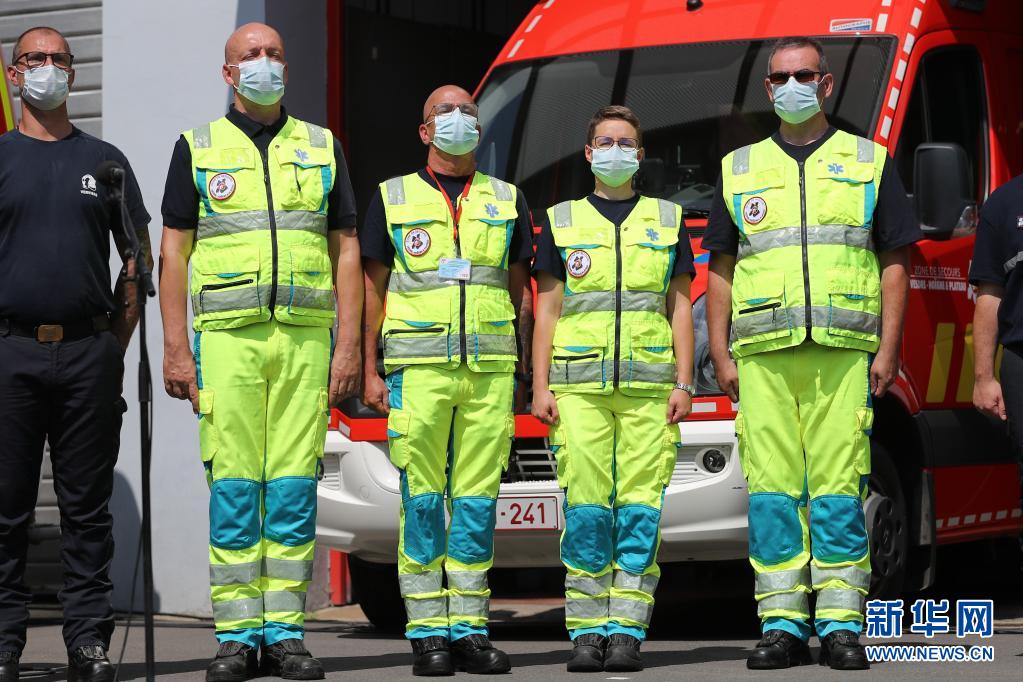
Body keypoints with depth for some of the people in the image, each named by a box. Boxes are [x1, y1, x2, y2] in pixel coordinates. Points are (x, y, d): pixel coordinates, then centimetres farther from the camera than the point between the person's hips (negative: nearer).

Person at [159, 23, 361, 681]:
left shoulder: (323, 148, 13)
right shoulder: (198, 148, 9)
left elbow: (346, 251, 10)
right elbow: (174, 252, 5)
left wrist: (350, 345, 0)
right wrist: (176, 348, -5)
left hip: (306, 337, 1)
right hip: (226, 336, -1)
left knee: (294, 487, -1)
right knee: (233, 487, -4)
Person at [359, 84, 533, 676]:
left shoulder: (507, 201, 15)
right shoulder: (393, 198, 10)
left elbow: (522, 292, 16)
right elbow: (372, 288, 8)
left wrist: (524, 371, 9)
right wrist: (371, 371, 0)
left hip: (491, 369, 2)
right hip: (419, 366, -2)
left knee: (479, 499, 1)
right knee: (422, 499, -4)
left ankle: (469, 628, 6)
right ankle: (429, 633, -1)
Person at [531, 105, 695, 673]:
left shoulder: (668, 221, 14)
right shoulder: (561, 222, 13)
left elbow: (680, 308, 11)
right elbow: (547, 310, 10)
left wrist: (683, 384, 2)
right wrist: (540, 387, 1)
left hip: (648, 386, 0)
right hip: (579, 385, 0)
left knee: (640, 507, -6)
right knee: (585, 508, -6)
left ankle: (627, 631, -4)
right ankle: (587, 632, -3)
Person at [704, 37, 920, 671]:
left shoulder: (870, 163, 12)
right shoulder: (739, 169, 17)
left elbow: (894, 263, 8)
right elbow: (721, 271, 16)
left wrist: (887, 350, -1)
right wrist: (720, 354, 6)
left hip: (844, 353, -2)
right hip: (763, 355, 2)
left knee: (838, 490, -6)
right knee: (771, 491, -2)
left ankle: (841, 624, -2)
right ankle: (782, 624, 3)